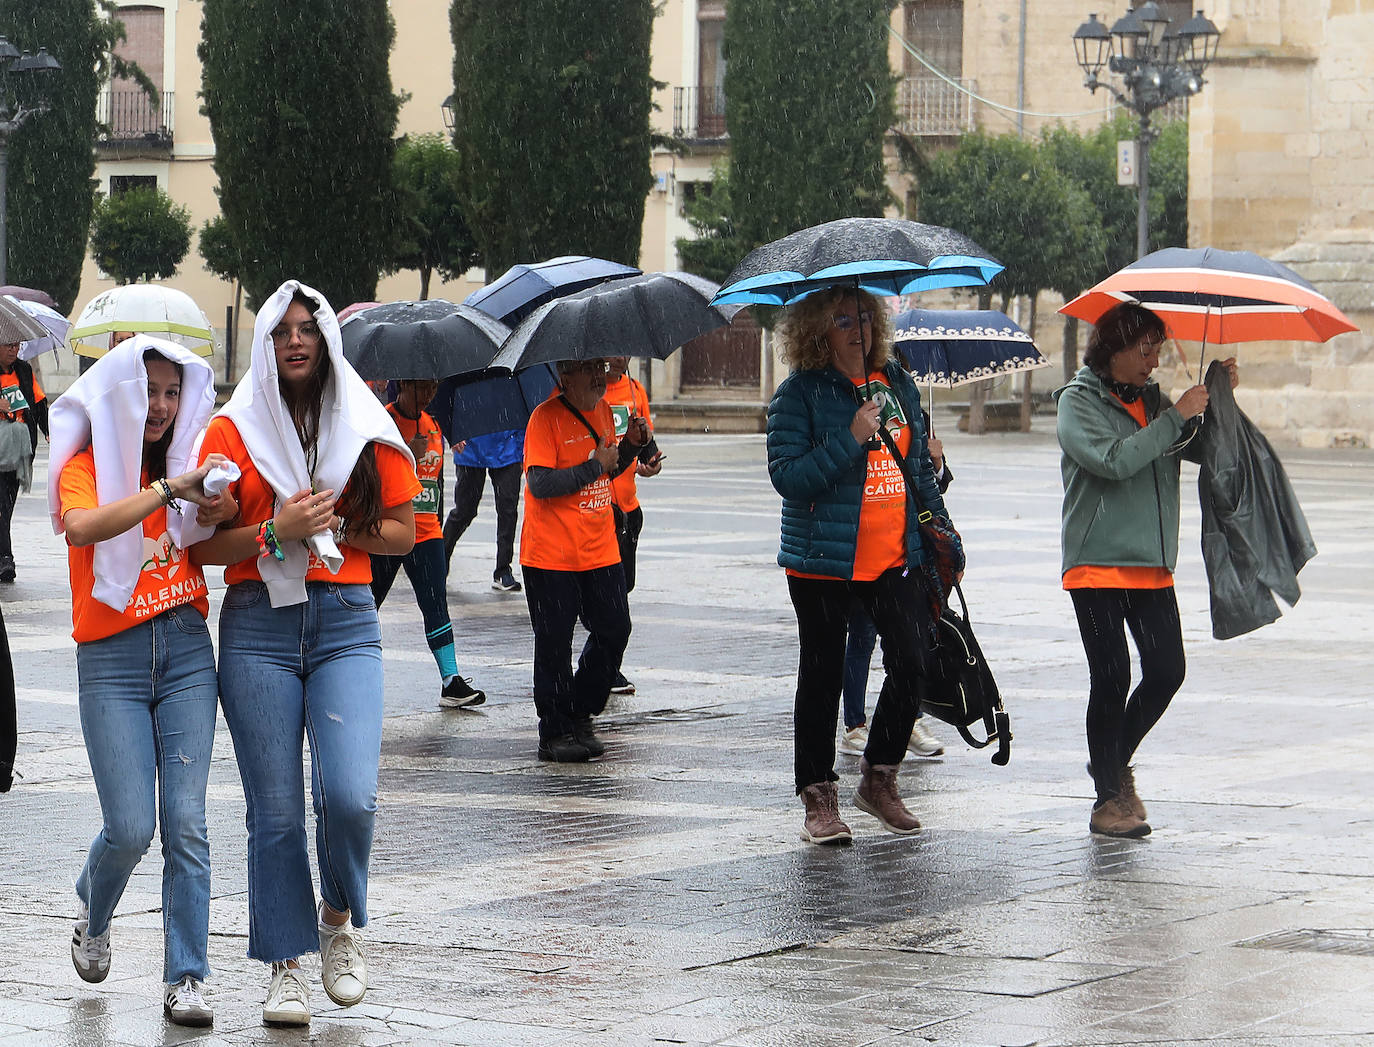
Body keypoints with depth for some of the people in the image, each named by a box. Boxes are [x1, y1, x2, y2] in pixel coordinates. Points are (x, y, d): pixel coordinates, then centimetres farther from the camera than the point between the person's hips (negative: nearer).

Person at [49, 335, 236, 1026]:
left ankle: (186, 979, -3)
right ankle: (92, 916, 24)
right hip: (112, 658, -3)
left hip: (186, 650, 3)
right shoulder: (85, 466, -2)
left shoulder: (185, 462, 14)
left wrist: (221, 511, -3)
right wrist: (167, 489, -30)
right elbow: (82, 527, -24)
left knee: (185, 824, -6)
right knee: (130, 827, -9)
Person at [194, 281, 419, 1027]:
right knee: (275, 810, 0)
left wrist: (333, 529, -6)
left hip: (345, 625, 0)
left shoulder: (366, 429, 8)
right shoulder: (232, 432, 5)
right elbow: (205, 545, 2)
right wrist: (276, 531, -13)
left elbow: (402, 533, 9)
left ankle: (339, 918, 12)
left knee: (349, 797, -16)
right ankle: (286, 967, 10)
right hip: (257, 627, 0)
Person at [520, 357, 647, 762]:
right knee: (554, 643, 0)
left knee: (614, 630, 6)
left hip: (600, 550, 7)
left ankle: (579, 716, 22)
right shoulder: (545, 418, -13)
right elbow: (540, 483, -22)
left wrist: (631, 444, 2)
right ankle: (555, 732, 10)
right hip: (551, 556, -7)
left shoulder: (602, 410, 9)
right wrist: (595, 465, -19)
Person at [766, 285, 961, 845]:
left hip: (897, 559, 4)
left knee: (913, 663, -5)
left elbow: (921, 466, 18)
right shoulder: (799, 394, -6)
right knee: (823, 676, 3)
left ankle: (879, 778, 13)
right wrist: (851, 439, -22)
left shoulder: (898, 384, 10)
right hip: (824, 562, -4)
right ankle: (818, 798, 13)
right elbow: (787, 477, -14)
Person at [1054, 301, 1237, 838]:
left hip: (1153, 567, 6)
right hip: (1097, 566, -6)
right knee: (1112, 677, -6)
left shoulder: (1152, 400, 13)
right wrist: (1177, 417, -17)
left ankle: (1114, 761, 22)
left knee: (1167, 670, -1)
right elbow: (1115, 460, -20)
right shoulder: (1079, 401, -4)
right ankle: (1108, 799, 4)